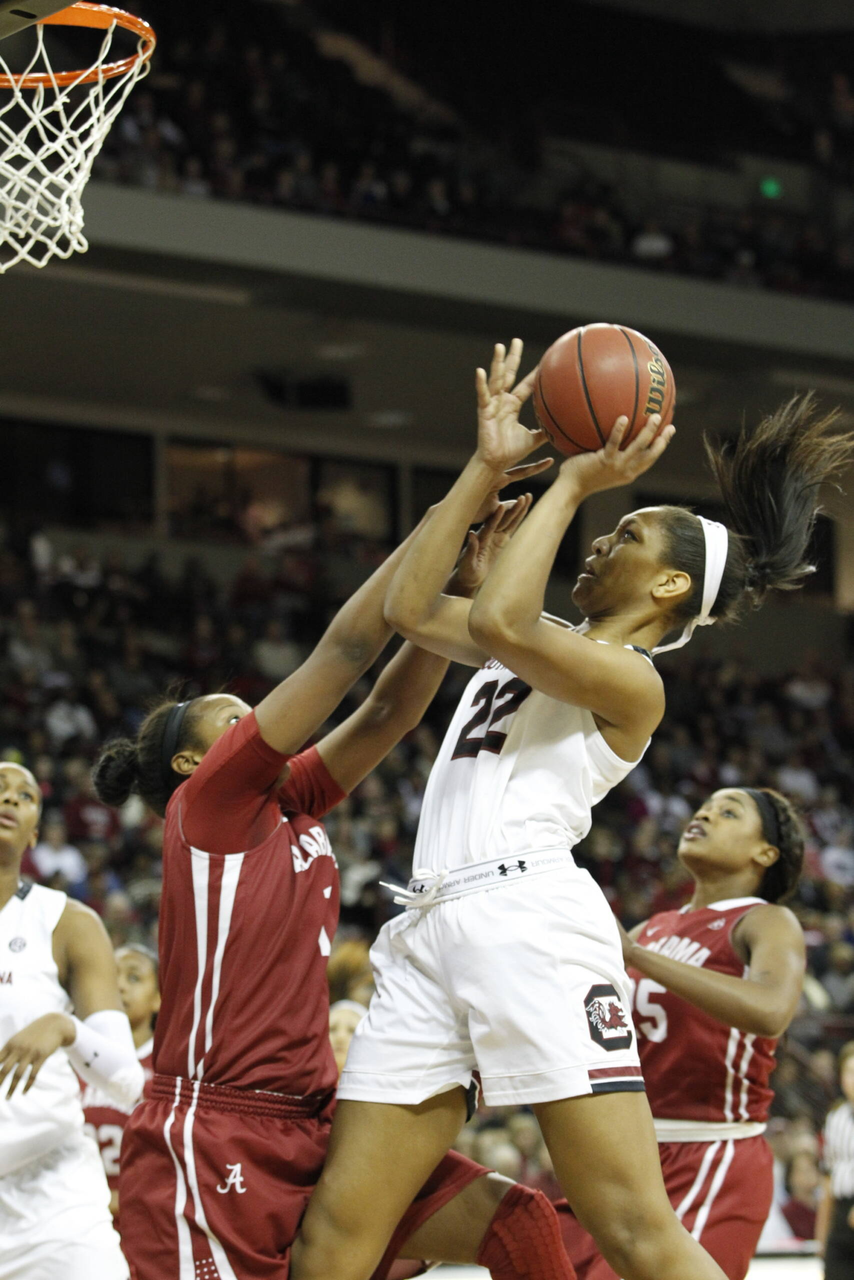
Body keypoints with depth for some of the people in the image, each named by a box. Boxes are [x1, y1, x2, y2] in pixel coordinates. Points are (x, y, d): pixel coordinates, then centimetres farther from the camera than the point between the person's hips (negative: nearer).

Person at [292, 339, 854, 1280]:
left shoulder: (631, 680, 0)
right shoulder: (542, 644, 26)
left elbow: (495, 621, -15)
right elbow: (411, 609, 22)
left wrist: (575, 483, -5)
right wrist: (487, 467, 19)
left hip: (526, 913, -8)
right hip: (431, 924, 8)